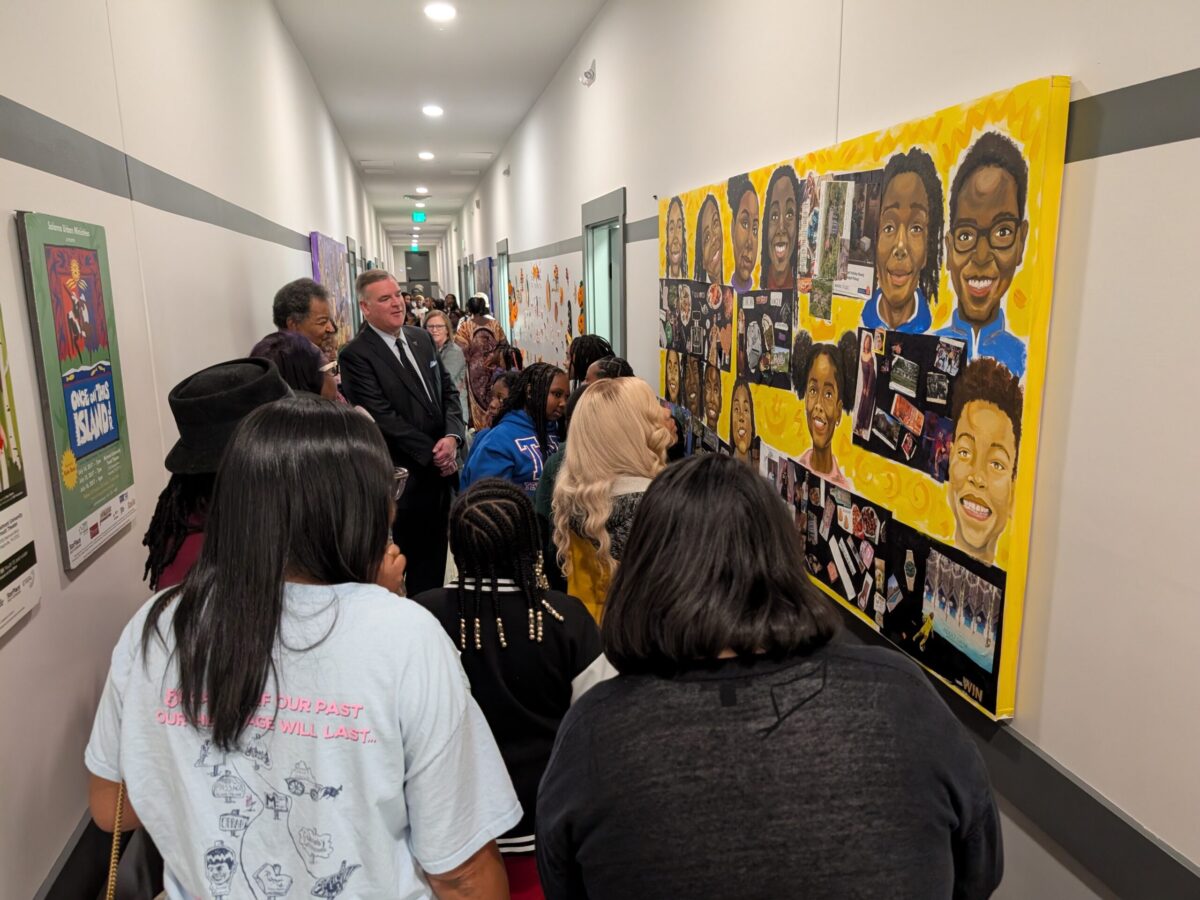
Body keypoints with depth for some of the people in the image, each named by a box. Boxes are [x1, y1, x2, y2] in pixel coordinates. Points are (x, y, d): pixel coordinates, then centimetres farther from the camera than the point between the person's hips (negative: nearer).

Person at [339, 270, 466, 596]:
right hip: (402, 477, -6)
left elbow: (448, 391, 10)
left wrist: (452, 437, -8)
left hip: (441, 469, 6)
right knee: (411, 555, 8)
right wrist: (431, 454, -14)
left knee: (434, 555, 16)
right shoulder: (355, 355, -12)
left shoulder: (421, 338, 9)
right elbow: (383, 418, -18)